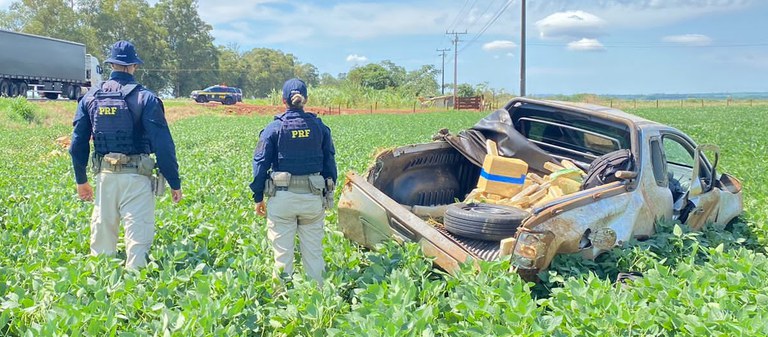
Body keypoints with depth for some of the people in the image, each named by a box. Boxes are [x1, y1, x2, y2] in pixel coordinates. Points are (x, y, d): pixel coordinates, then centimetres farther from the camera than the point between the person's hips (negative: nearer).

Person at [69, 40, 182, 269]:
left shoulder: (90, 97, 7)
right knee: (138, 237, -2)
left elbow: (78, 143, 10)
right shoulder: (145, 98, -7)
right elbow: (163, 145, -11)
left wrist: (81, 180, 21)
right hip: (136, 177, -5)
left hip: (104, 175, 5)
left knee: (102, 236, 16)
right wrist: (174, 183, -5)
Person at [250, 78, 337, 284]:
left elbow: (261, 163, -2)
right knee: (314, 251, 11)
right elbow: (329, 161, 8)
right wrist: (328, 193, 17)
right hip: (313, 196, 2)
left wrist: (258, 197, 5)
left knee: (283, 252, 7)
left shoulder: (274, 128, -3)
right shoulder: (319, 127, 4)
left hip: (283, 196, -2)